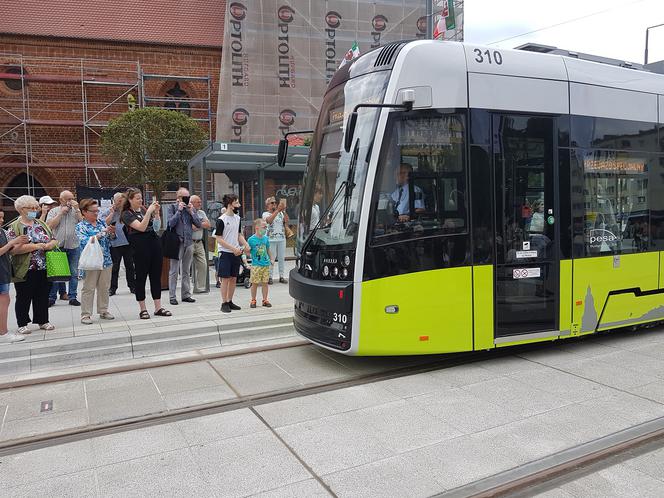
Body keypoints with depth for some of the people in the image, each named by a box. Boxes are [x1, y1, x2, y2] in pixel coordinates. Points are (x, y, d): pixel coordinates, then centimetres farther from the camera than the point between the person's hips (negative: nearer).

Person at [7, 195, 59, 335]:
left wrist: (49, 245, -10)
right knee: (24, 297, 5)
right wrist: (34, 246, -21)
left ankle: (43, 321, 23)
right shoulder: (14, 227, -6)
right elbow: (12, 249, -18)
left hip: (43, 268, 5)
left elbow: (54, 240, 13)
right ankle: (22, 324, 17)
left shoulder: (41, 224, 11)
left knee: (43, 296, 11)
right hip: (25, 270, -5)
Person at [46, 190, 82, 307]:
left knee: (74, 273, 3)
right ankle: (51, 297, 11)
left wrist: (77, 209, -8)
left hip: (74, 246, 1)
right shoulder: (54, 211, 8)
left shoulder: (76, 210, 9)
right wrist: (61, 213, -7)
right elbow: (50, 225, -6)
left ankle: (72, 297, 10)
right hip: (57, 246, -1)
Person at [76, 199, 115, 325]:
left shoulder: (101, 222, 10)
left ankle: (103, 311, 20)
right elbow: (85, 241, -18)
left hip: (106, 260, 5)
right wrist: (102, 233, -21)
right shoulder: (81, 226, -3)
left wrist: (112, 232, -8)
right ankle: (85, 314, 4)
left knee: (104, 287, 10)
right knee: (88, 288, 0)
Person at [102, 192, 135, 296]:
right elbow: (104, 224, -9)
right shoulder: (108, 212, 6)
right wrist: (112, 213, -9)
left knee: (130, 265, 7)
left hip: (128, 242, 2)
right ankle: (112, 288, 9)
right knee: (114, 267, 2)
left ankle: (132, 286, 15)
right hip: (115, 243, -2)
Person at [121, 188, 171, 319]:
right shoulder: (127, 214, -3)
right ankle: (143, 309, 11)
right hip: (140, 247, -6)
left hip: (154, 242, 6)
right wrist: (149, 211, -17)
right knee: (141, 277, 2)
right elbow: (141, 227, -17)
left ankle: (158, 308, 12)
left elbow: (157, 226, 17)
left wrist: (156, 212, 3)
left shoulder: (144, 209, 12)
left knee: (156, 275, 6)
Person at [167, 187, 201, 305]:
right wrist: (179, 210, -14)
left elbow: (198, 224, 5)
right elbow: (171, 223, -13)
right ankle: (172, 296, 3)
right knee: (174, 271, -2)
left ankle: (186, 294, 17)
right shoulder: (172, 207, -1)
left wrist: (191, 212, -5)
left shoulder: (191, 208, 10)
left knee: (186, 271, 10)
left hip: (189, 242, 4)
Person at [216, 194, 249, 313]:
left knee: (234, 278, 10)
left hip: (236, 253, 7)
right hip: (225, 253, -6)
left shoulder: (237, 218, 10)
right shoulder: (221, 220, -11)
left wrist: (245, 245, 1)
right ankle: (224, 303, 5)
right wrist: (233, 248, -18)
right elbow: (219, 239, -13)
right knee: (225, 278, -3)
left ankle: (230, 301, 20)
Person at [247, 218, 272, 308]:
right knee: (254, 283, 3)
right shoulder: (251, 239, -9)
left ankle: (265, 300, 18)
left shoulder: (266, 238, 6)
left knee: (265, 283, 8)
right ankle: (253, 300, 16)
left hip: (266, 264, 4)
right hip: (256, 265, -4)